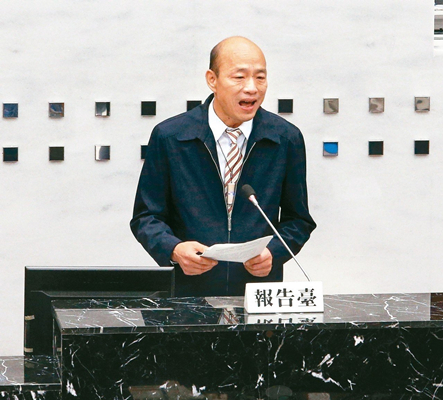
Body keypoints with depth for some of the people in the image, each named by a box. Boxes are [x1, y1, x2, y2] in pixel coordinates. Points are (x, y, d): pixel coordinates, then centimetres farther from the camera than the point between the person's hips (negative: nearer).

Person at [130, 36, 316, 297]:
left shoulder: (287, 138, 6)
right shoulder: (168, 137, 2)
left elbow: (298, 219, 14)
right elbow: (146, 216, 8)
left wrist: (273, 253, -6)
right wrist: (174, 249, -12)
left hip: (261, 291, 1)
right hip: (190, 292, -1)